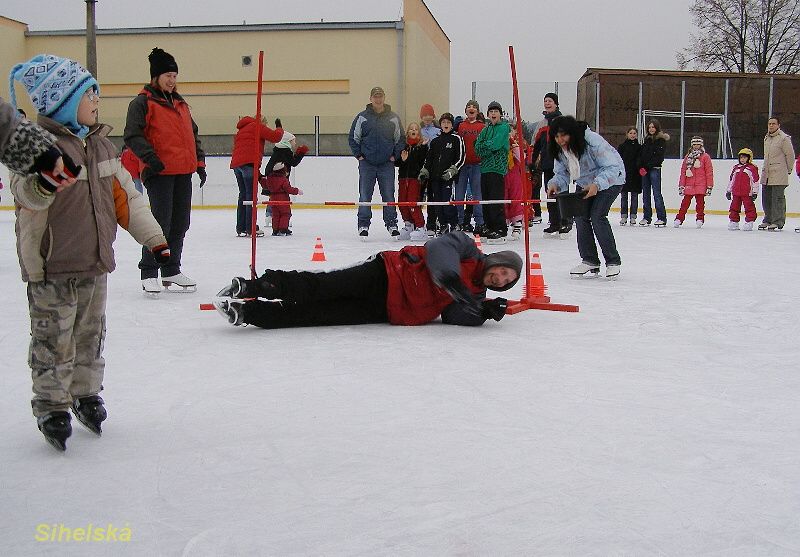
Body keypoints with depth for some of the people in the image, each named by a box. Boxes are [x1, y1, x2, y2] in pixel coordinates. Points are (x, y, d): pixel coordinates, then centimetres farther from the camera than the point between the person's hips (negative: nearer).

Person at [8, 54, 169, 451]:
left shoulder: (100, 143, 7)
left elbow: (124, 193, 13)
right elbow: (24, 191, -33)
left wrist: (152, 236, 14)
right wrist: (43, 183, -57)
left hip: (94, 262, 7)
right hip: (51, 268, -7)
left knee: (90, 334, 17)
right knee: (53, 341, 2)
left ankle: (86, 393, 33)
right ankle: (51, 406, 16)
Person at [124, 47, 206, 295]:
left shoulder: (180, 103, 19)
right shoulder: (142, 102, -3)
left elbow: (193, 134, 25)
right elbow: (132, 136, -10)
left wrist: (199, 162, 17)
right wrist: (150, 157, -21)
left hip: (184, 172, 8)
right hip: (159, 172, -7)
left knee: (180, 223, 10)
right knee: (161, 222, -9)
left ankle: (171, 270, 21)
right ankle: (148, 273, 1)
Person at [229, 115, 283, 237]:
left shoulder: (241, 130, 31)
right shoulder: (257, 126, 5)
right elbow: (274, 136, -3)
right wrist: (280, 131, 21)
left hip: (236, 163, 8)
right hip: (249, 163, -8)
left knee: (243, 195, 12)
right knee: (251, 195, -7)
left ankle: (241, 228, 10)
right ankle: (251, 228, -11)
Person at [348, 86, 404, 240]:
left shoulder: (393, 118, 4)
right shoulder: (362, 117, 1)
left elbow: (400, 138, 12)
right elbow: (353, 137, 7)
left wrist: (395, 155, 4)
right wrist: (359, 155, 1)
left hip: (387, 164, 1)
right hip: (366, 163, -1)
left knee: (389, 195, 3)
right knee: (364, 196, 0)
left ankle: (392, 224, 12)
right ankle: (363, 225, 7)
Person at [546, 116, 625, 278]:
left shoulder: (592, 141, -34)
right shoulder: (560, 149, -13)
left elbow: (612, 167, -32)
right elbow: (562, 173, -6)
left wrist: (597, 185, -47)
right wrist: (555, 184, -28)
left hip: (611, 179, -7)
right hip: (585, 183, 7)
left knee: (597, 216, -20)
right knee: (580, 216, -7)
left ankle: (613, 262, -7)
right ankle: (589, 260, 7)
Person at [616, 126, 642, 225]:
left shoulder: (639, 147, 7)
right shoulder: (622, 146, 3)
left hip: (635, 174, 1)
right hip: (624, 173, -1)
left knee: (634, 196, 3)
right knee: (624, 196, 3)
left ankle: (633, 216, 9)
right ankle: (623, 216, 8)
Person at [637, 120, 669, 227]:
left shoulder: (661, 140, -3)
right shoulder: (647, 139, 18)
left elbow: (658, 156, -11)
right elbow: (641, 154, 14)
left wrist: (648, 166, -16)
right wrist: (640, 167, -1)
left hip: (655, 169, -7)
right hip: (644, 169, 7)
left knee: (656, 193, -9)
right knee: (645, 193, 7)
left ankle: (661, 218, -7)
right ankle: (646, 217, 13)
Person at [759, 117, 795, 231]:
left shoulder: (784, 138, -9)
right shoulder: (766, 138, 16)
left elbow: (790, 155, -6)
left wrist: (788, 170, 1)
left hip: (779, 175, -8)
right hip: (766, 174, 8)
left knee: (778, 198, -6)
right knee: (766, 198, 11)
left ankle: (778, 222, -1)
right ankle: (768, 220, 22)